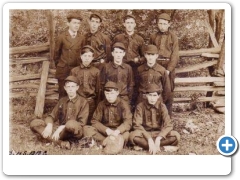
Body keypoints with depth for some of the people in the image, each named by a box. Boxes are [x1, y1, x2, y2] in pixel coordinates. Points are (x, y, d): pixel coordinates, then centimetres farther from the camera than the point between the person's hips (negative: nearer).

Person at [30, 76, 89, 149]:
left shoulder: (83, 102, -1)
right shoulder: (62, 100, 14)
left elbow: (81, 123, -10)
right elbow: (52, 116, 10)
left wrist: (62, 127, -20)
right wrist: (49, 125, -14)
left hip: (76, 132, -5)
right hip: (60, 130, 5)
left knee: (71, 124, -42)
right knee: (34, 123, -13)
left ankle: (51, 138, -14)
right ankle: (61, 143, -30)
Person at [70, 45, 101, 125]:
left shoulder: (96, 71, 4)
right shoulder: (74, 70, 5)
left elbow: (98, 90, 7)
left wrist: (97, 105, 7)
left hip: (91, 102, 0)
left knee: (89, 124, 5)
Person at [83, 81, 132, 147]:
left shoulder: (123, 104, -4)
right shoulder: (101, 104, 3)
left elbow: (128, 122, -16)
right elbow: (95, 121, -2)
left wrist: (117, 131, -35)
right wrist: (106, 130, -21)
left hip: (118, 133, -3)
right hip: (104, 132, 3)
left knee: (126, 134, -35)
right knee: (86, 129, -23)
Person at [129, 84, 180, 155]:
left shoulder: (162, 106, -3)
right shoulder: (140, 106, -8)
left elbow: (168, 125, -12)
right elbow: (137, 125, -17)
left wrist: (158, 138, -28)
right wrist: (149, 139, -29)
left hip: (158, 133, 2)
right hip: (144, 133, -2)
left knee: (176, 135, -25)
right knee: (133, 136, -35)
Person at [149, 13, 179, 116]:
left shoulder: (173, 37, 0)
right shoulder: (153, 37, 8)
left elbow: (175, 55, -5)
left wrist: (169, 69, -13)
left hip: (168, 67, -2)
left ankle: (168, 112, 15)